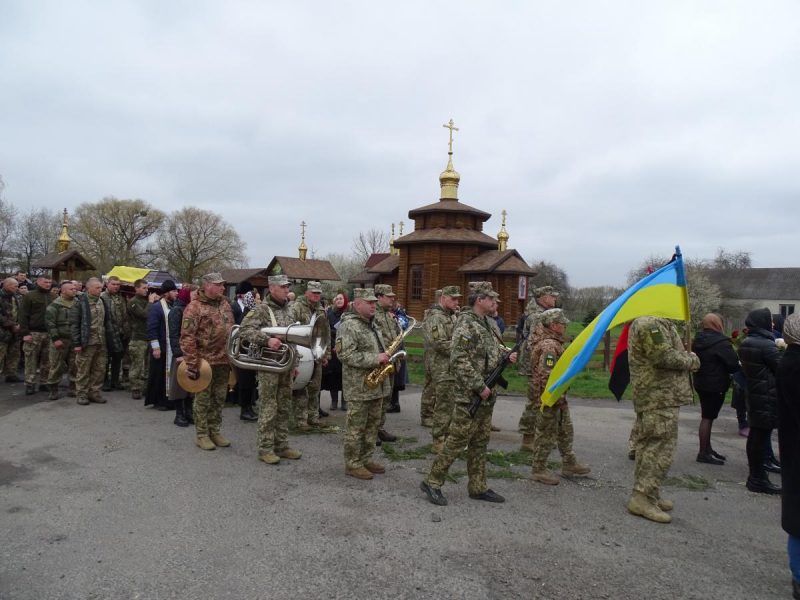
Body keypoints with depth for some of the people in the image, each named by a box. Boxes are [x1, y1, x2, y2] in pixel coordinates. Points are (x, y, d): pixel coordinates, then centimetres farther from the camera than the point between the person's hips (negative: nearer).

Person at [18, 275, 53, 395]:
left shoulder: (51, 298, 13)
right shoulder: (29, 296, -1)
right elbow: (23, 316, -6)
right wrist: (25, 333, -12)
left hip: (49, 333, 4)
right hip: (33, 333, -4)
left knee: (47, 360, 6)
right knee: (31, 361, 0)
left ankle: (44, 383, 14)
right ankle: (30, 384, 7)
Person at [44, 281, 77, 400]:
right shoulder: (55, 305, -6)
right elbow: (50, 323, -9)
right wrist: (55, 339, -15)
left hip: (75, 340, 4)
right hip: (60, 340, -4)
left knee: (75, 366, 7)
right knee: (56, 366, 1)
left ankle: (73, 389, 17)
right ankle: (53, 390, 11)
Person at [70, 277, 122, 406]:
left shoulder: (105, 303, 11)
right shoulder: (80, 303, -5)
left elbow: (110, 322, 16)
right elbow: (74, 324, -7)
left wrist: (113, 340, 10)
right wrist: (76, 343, -12)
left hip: (102, 343, 5)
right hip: (87, 342, -5)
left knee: (100, 370, 9)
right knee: (83, 370, 3)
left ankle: (94, 392, 20)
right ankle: (82, 394, 14)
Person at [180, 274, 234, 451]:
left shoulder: (225, 304, 11)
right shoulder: (195, 307, -11)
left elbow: (232, 330, 18)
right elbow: (187, 337, -15)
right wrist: (191, 363, -19)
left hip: (224, 361, 6)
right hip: (205, 361, -6)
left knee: (219, 399, 14)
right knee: (203, 399, 5)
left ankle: (215, 431, 26)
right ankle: (202, 435, 17)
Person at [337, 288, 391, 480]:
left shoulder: (372, 324, 16)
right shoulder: (349, 325, -14)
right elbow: (346, 355, -23)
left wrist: (385, 357, 5)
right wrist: (375, 359, -23)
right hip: (359, 387, -9)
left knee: (372, 425, 15)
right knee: (355, 427, 1)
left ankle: (366, 459, 27)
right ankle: (352, 464, 11)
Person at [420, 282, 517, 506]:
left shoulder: (485, 323, 13)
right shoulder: (466, 324, -16)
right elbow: (459, 361, -23)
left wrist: (506, 355, 6)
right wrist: (480, 387, -22)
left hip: (485, 397, 9)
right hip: (470, 396, -9)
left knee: (480, 443, 15)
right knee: (457, 441, -2)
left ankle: (478, 487, 25)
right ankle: (432, 482, 11)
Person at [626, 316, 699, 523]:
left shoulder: (650, 323, 19)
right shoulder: (650, 324, -17)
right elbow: (665, 357, -21)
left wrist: (686, 358, 7)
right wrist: (691, 359, -5)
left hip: (649, 396, 11)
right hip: (661, 397, -11)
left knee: (648, 444, 14)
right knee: (662, 447, -8)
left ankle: (649, 494, 24)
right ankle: (642, 498, -5)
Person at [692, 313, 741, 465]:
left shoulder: (698, 340, 8)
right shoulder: (721, 342, -18)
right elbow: (734, 364, -17)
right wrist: (732, 370, 4)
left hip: (701, 382, 9)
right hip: (715, 385, -9)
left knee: (706, 416, 16)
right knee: (708, 417, -4)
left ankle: (707, 449, 26)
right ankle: (703, 453, 1)